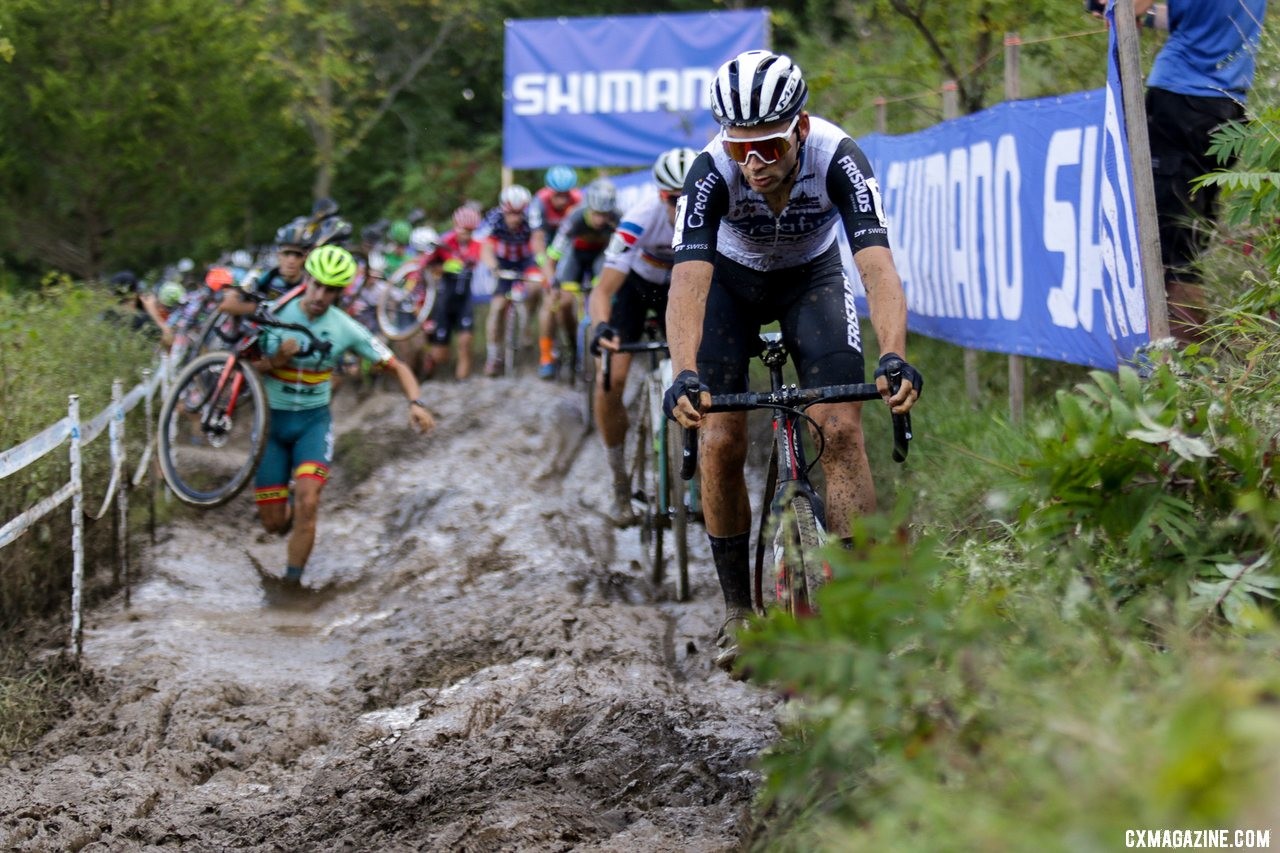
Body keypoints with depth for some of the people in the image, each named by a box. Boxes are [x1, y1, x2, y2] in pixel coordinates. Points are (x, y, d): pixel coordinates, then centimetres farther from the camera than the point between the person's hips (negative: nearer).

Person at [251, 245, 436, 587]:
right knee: (274, 523, -1)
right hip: (272, 419, 0)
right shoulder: (275, 314, -10)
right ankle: (288, 510, 37)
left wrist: (416, 402, -22)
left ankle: (292, 582, -12)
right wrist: (277, 360, -25)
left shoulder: (345, 328, -9)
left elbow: (396, 366, -5)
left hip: (314, 420, 0)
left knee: (307, 502, -24)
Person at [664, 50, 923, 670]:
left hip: (813, 277, 0)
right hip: (731, 281, 0)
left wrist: (894, 358, -59)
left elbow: (878, 267, -42)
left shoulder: (837, 158, -34)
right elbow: (687, 282, -42)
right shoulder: (712, 172, -33)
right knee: (720, 440, -11)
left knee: (842, 430, -16)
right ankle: (738, 611, 4)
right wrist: (684, 375, -59)